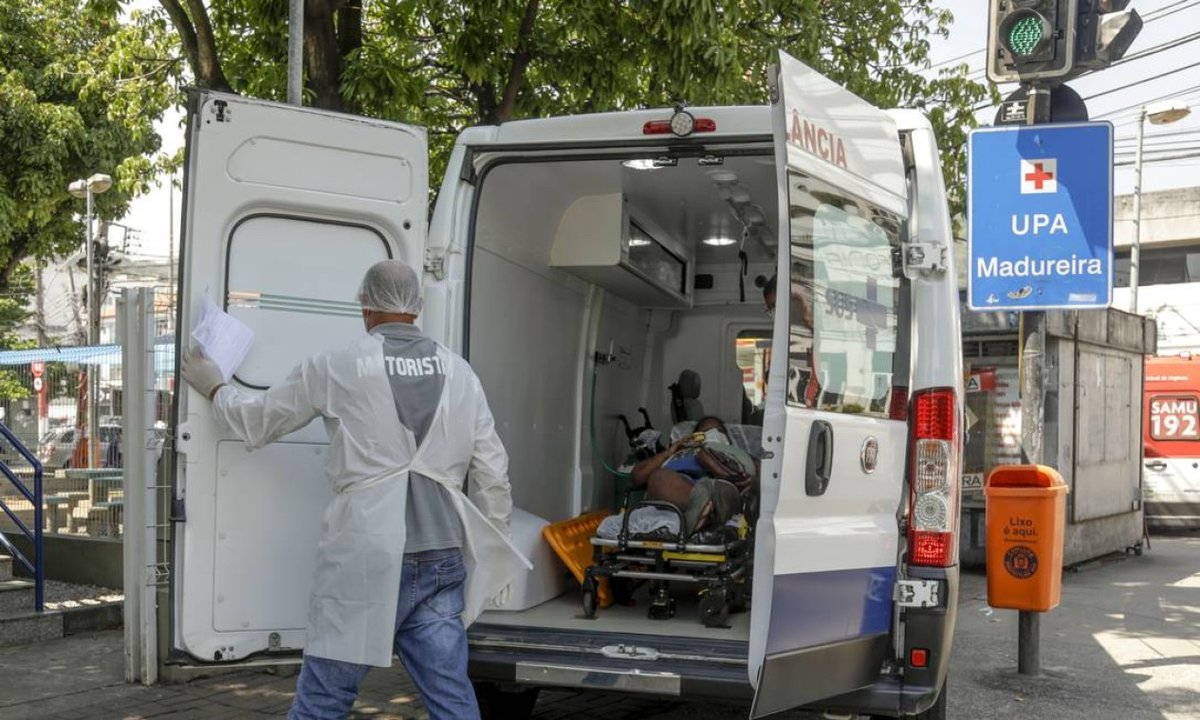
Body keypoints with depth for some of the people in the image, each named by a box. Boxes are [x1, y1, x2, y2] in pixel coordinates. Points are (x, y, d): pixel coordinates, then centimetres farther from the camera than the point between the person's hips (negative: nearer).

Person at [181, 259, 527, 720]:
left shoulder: (336, 368, 1)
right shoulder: (459, 373, 9)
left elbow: (257, 422, 15)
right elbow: (492, 477, 9)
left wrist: (214, 388, 34)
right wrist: (494, 560, 19)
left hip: (366, 557, -3)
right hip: (442, 558, 3)